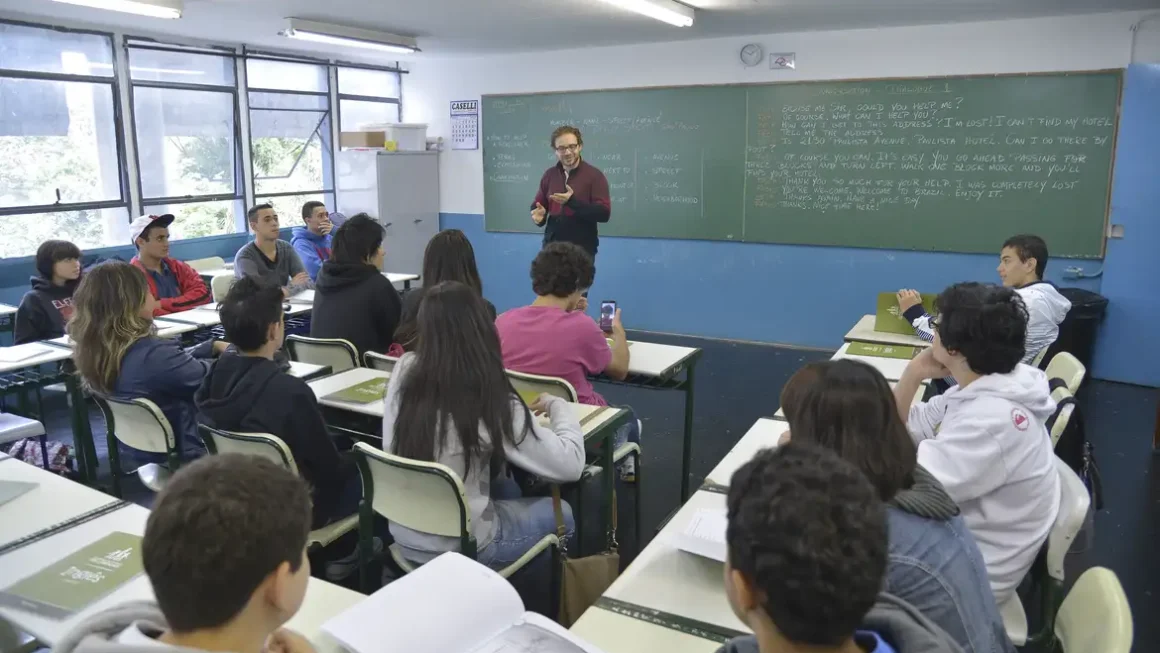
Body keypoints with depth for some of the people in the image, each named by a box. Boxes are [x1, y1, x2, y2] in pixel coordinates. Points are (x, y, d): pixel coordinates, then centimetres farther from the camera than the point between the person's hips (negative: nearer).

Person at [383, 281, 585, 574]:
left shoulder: (403, 371, -10)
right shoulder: (491, 400, -24)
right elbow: (570, 465, -17)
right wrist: (557, 405, -1)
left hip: (404, 534, 6)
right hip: (459, 547, -5)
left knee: (507, 487, 29)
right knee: (562, 512, 19)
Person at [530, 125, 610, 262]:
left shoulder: (594, 175, -6)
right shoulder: (549, 175, 9)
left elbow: (604, 213, -14)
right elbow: (538, 205, 18)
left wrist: (573, 201, -24)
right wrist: (539, 215, -6)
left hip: (582, 249, -4)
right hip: (552, 246, 4)